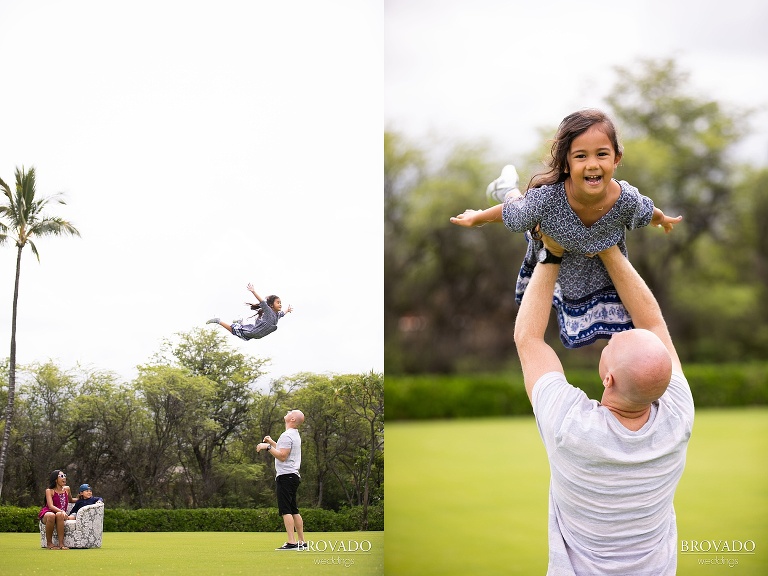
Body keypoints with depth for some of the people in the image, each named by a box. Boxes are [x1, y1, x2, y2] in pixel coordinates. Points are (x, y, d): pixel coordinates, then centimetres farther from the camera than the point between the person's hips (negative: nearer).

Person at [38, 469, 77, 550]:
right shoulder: (49, 491, -3)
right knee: (51, 515, -41)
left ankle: (61, 544, -40)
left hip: (60, 513, 3)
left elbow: (70, 500, 33)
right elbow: (51, 506, -18)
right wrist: (62, 511, -34)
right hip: (46, 513, -3)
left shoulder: (66, 489, 11)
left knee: (59, 515, -36)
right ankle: (49, 543, -25)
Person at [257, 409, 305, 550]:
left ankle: (291, 542, -18)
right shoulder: (295, 435, 19)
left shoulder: (287, 435, -14)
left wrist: (267, 447, -18)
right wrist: (271, 442, 34)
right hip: (293, 476, 10)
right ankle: (302, 542, 14)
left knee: (285, 510, -13)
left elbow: (282, 456, -22)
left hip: (286, 476, -10)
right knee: (294, 510, 13)